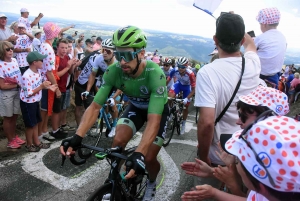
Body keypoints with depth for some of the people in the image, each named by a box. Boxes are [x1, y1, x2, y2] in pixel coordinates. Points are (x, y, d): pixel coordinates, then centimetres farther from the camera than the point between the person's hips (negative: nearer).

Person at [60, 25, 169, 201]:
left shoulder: (155, 74, -38)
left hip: (158, 110, -3)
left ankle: (152, 183, 27)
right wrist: (77, 137, -38)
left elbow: (154, 120, -44)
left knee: (149, 158, -9)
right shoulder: (114, 71, -27)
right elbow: (95, 106, -25)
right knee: (118, 142, -18)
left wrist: (139, 154, -57)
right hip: (136, 107, 3)